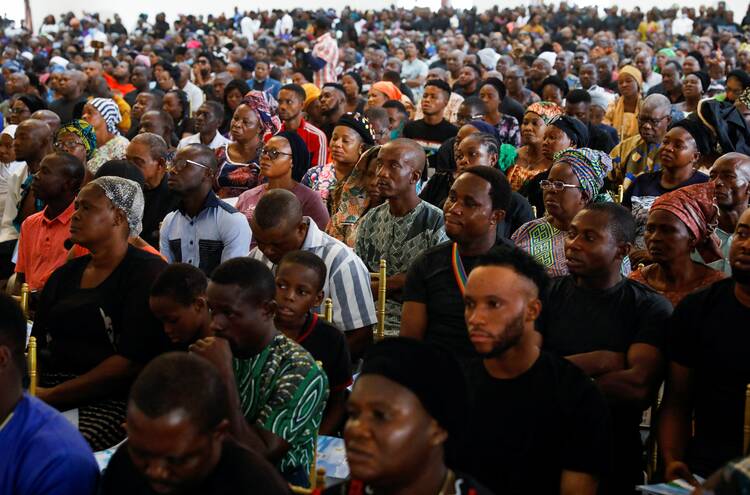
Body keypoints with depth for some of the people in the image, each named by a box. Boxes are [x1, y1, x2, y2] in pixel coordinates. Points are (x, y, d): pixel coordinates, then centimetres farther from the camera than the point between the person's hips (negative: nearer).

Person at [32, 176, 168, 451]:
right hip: (47, 391, 6)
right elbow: (38, 344, 15)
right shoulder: (65, 274, 18)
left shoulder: (147, 273, -3)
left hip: (110, 399, -6)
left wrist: (52, 395, -15)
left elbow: (133, 360, -13)